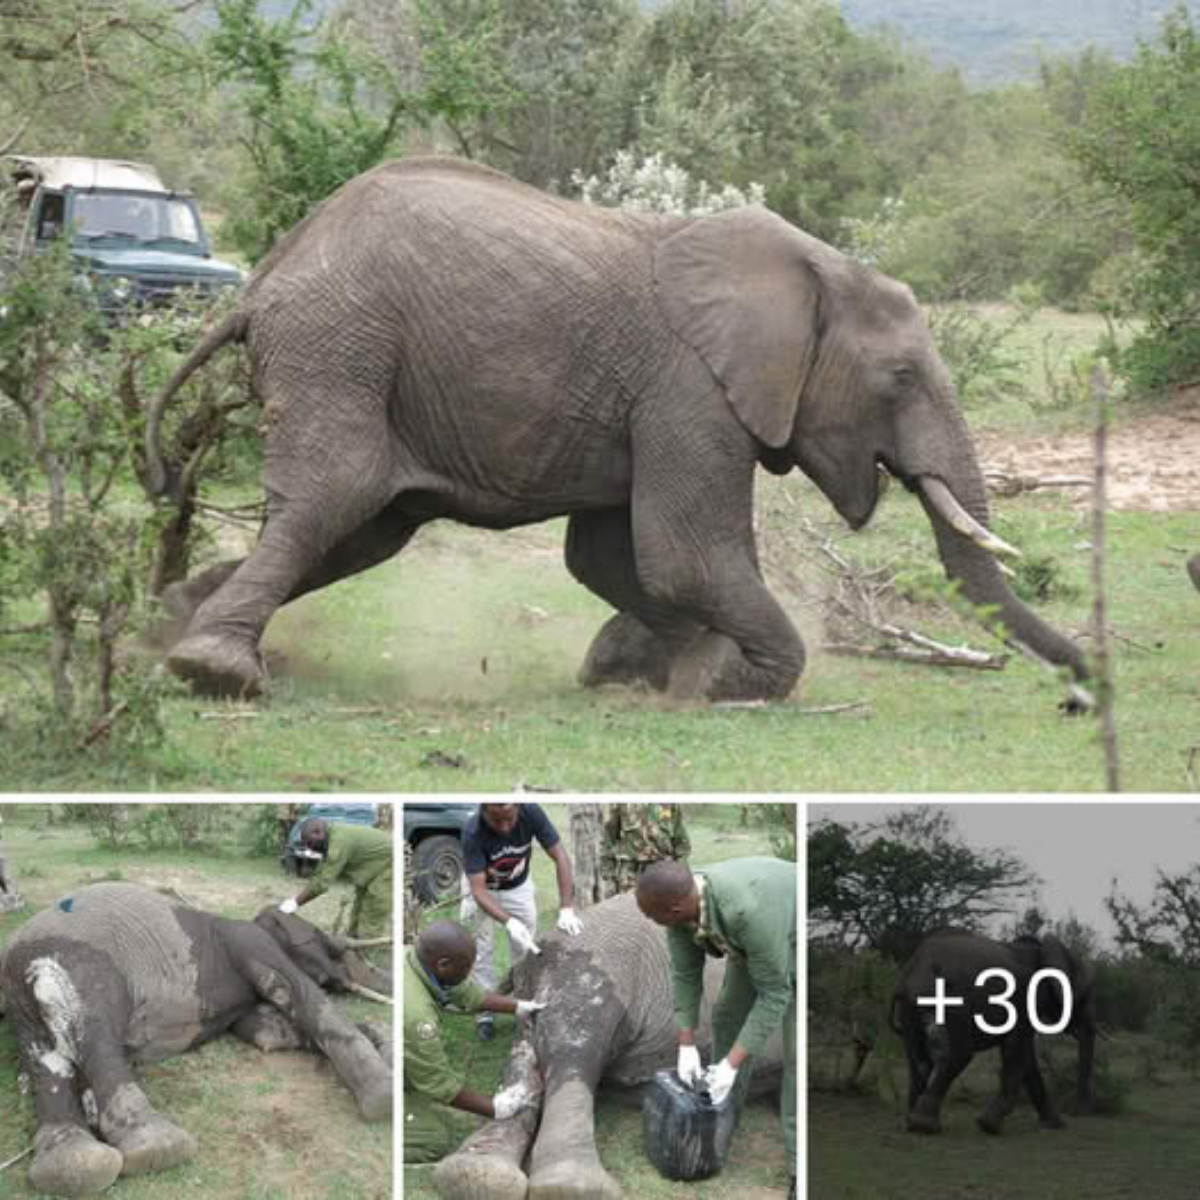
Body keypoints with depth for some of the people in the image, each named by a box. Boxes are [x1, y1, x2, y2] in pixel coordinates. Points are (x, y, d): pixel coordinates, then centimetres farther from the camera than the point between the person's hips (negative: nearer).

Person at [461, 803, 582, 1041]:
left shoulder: (531, 813, -34)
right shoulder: (473, 833, -39)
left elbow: (560, 856, -29)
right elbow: (478, 890, -37)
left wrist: (567, 909, -39)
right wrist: (509, 923, -52)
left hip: (519, 886, 2)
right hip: (484, 888, -2)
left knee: (525, 949, 4)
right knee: (483, 949, -1)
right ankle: (485, 1013, 12)